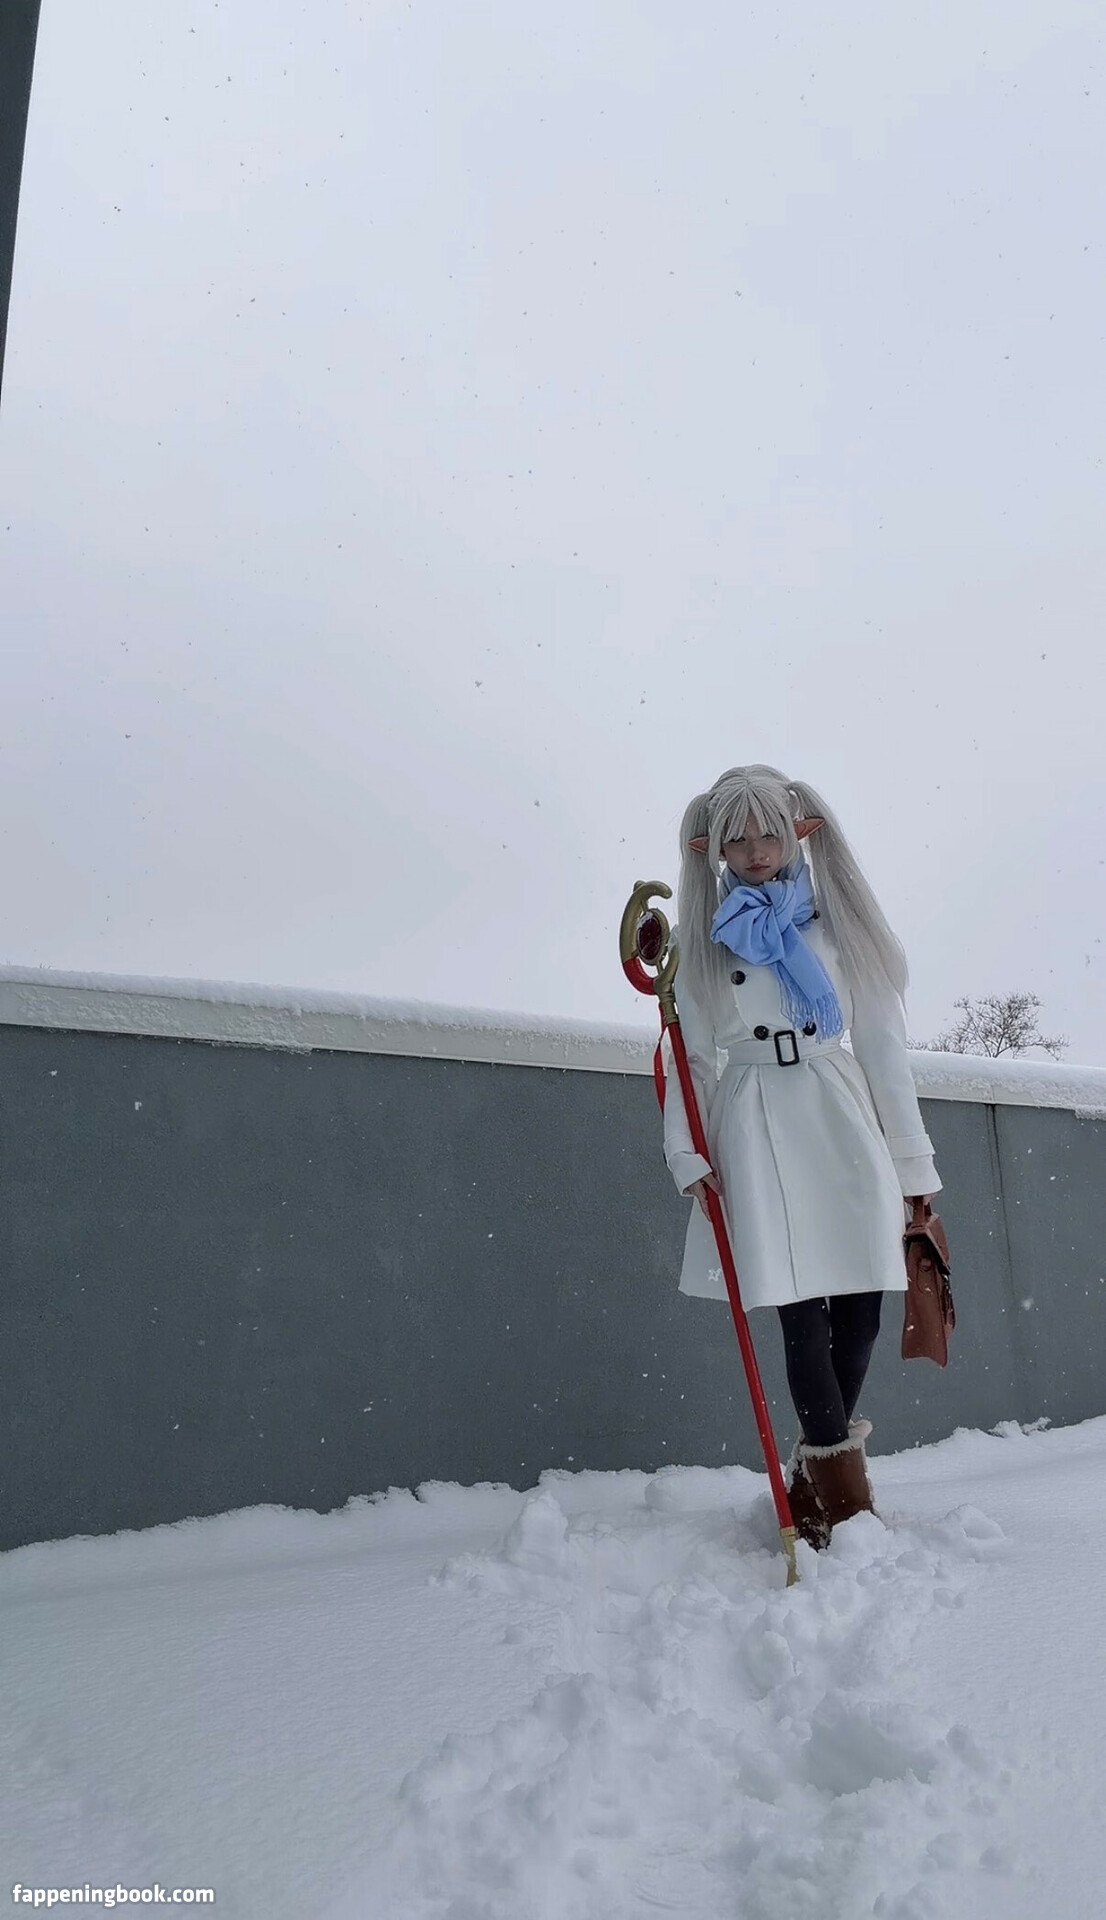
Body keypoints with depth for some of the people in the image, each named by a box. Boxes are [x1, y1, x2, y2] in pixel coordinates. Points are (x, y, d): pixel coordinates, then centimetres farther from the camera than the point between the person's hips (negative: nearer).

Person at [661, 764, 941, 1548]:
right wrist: (688, 1152, -7)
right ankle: (846, 1498, -3)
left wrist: (913, 1162, 4)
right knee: (800, 1310, -10)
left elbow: (882, 1042, 6)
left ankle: (814, 1482, 16)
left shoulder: (837, 917, 7)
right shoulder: (704, 936, 6)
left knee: (860, 1310, -1)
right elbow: (689, 1057, 6)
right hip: (755, 1131, -1)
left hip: (842, 1123, 2)